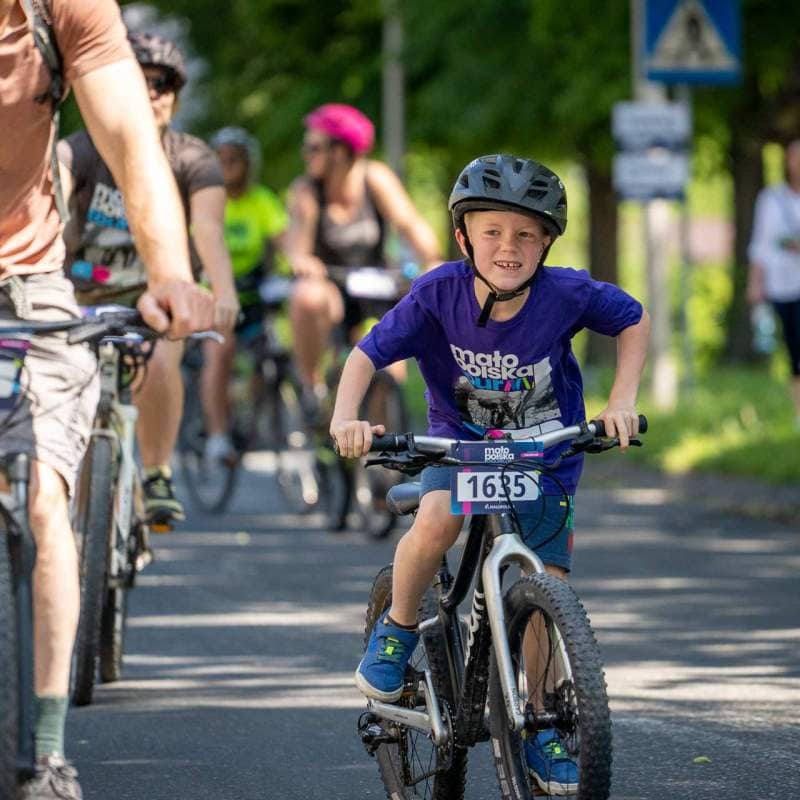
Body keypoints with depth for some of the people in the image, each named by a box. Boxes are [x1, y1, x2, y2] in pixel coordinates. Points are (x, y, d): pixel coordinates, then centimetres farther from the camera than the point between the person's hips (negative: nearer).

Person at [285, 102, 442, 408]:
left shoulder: (375, 179, -7)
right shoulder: (306, 190, -9)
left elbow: (409, 223, -17)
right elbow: (297, 237, -25)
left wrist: (433, 262, -36)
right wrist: (301, 260, -49)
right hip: (331, 290, -2)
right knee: (307, 297, -37)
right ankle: (310, 383, -18)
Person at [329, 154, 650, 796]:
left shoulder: (566, 294, -22)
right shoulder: (440, 294, -23)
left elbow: (634, 319, -4)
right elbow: (368, 354, -20)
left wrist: (623, 400, -14)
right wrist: (346, 417, -37)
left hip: (546, 452, 1)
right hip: (461, 441, -1)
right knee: (437, 520, -31)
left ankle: (541, 727, 15)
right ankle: (397, 633, -3)